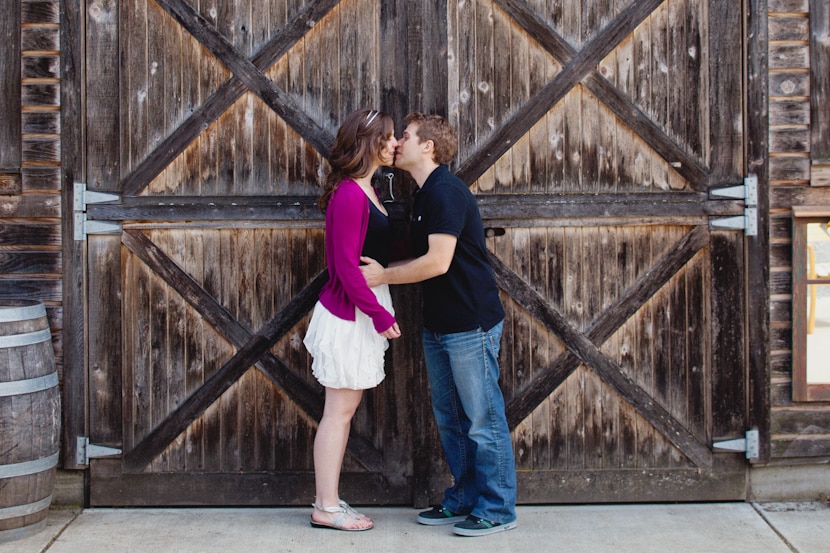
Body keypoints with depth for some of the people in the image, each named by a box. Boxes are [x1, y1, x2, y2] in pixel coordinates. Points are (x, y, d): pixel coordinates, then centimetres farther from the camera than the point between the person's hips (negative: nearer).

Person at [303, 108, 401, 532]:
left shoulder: (365, 191, 12)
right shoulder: (350, 196, -19)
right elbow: (347, 266, -21)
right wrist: (380, 314, -19)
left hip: (362, 310, 10)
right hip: (349, 314, -10)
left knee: (344, 410, 13)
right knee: (339, 411, -2)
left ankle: (329, 499, 21)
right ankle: (326, 509, 7)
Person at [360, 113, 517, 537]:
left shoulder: (445, 192, -17)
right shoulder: (425, 195, 14)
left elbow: (437, 262, -24)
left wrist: (382, 276, -13)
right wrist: (382, 268, 5)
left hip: (471, 325, -10)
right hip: (439, 325, 10)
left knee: (482, 419, 0)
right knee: (450, 419, 16)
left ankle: (497, 509, 11)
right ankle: (463, 499, 28)